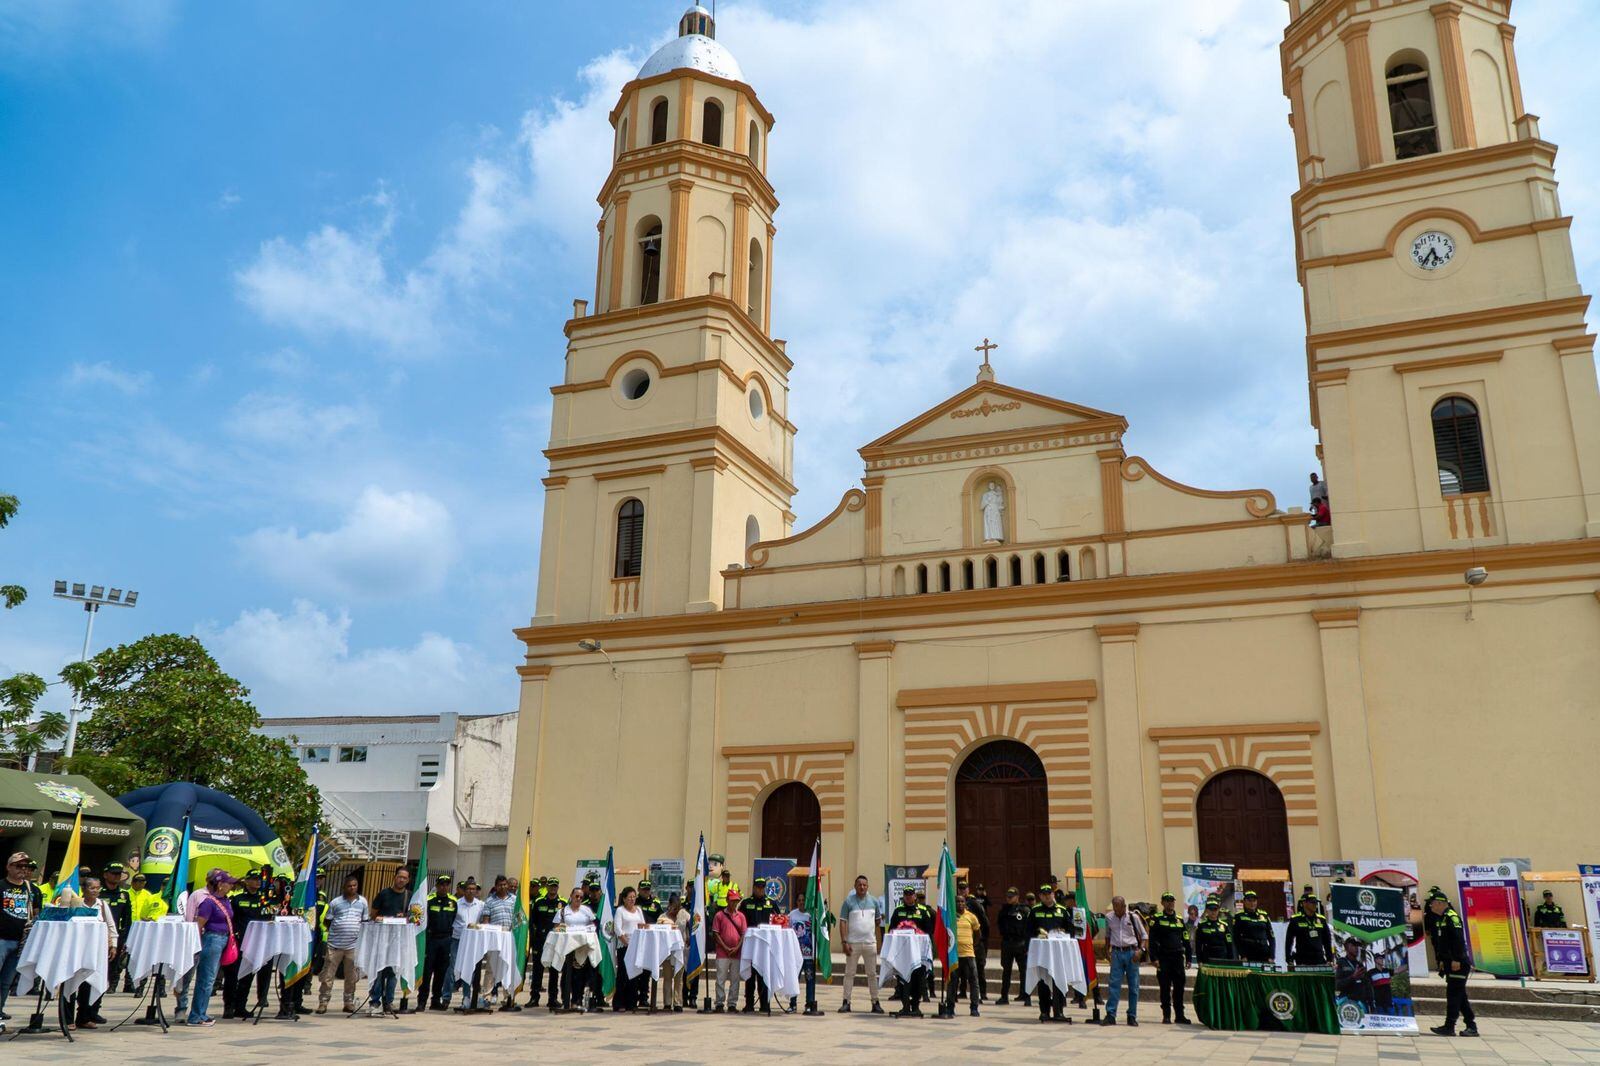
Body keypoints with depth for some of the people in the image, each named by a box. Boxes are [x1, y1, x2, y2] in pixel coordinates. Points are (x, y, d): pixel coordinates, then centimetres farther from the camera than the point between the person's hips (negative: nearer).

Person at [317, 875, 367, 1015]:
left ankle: (349, 1002, 16)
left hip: (354, 945, 2)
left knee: (351, 976, 7)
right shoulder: (335, 902, 2)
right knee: (327, 975, 0)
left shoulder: (363, 902, 8)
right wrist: (332, 933, -3)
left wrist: (363, 938, 6)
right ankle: (323, 1002, 8)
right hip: (335, 944, -1)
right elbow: (328, 921, 9)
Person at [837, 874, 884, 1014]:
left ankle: (875, 1002, 11)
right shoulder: (848, 901, -2)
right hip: (853, 943, -2)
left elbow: (878, 921, 15)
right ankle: (846, 1002, 6)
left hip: (870, 943, 2)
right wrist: (845, 942, -10)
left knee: (872, 973, 6)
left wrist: (879, 941, 10)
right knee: (849, 973, 2)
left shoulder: (874, 901, 7)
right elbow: (843, 922, -4)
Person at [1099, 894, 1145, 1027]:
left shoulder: (1133, 917, -3)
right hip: (1117, 952, 1)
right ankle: (1110, 1015, -3)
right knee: (1114, 984, -4)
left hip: (1131, 953, -1)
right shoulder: (1109, 917, 3)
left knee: (1133, 986, 4)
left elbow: (1143, 935, 3)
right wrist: (1107, 951, 10)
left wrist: (1140, 950, -10)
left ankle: (1132, 1016, 12)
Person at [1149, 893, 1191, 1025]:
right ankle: (1166, 1015, 8)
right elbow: (1152, 941, -5)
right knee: (1165, 988, 1)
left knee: (1179, 987, 5)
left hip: (1178, 958, 4)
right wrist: (1154, 958, -13)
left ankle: (1180, 1015, 14)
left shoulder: (1180, 920, 13)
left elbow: (1186, 941, 15)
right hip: (1163, 958, -4)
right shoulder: (1157, 919, -1)